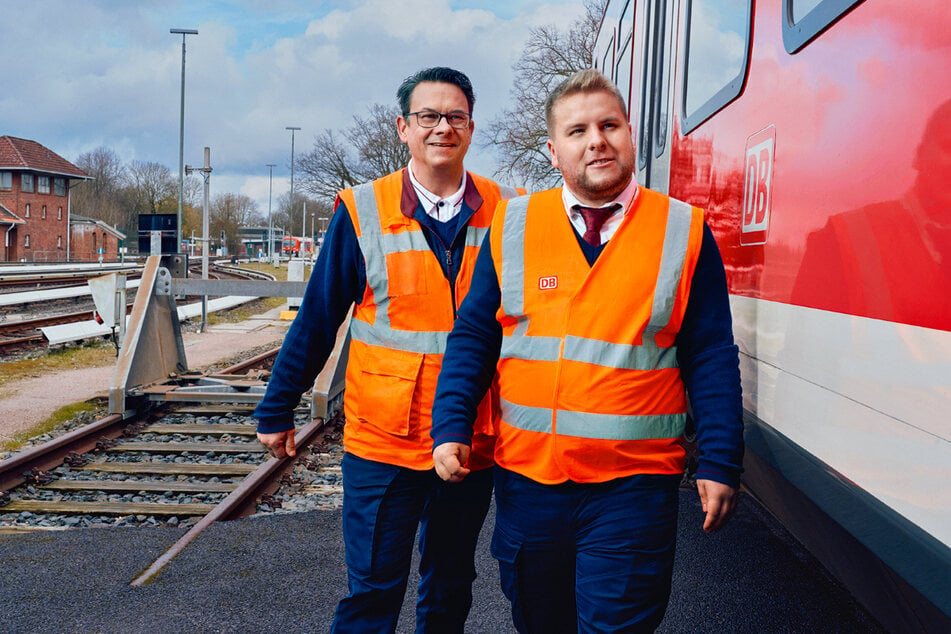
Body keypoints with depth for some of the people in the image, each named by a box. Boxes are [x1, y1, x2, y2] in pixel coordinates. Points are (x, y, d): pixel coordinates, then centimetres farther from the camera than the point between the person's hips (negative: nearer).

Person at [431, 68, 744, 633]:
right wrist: (452, 428, -4)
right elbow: (473, 337, 6)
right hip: (527, 476, 3)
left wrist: (721, 464, -3)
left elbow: (712, 359, 1)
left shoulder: (684, 231, 0)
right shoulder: (513, 225, 4)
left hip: (634, 485, -2)